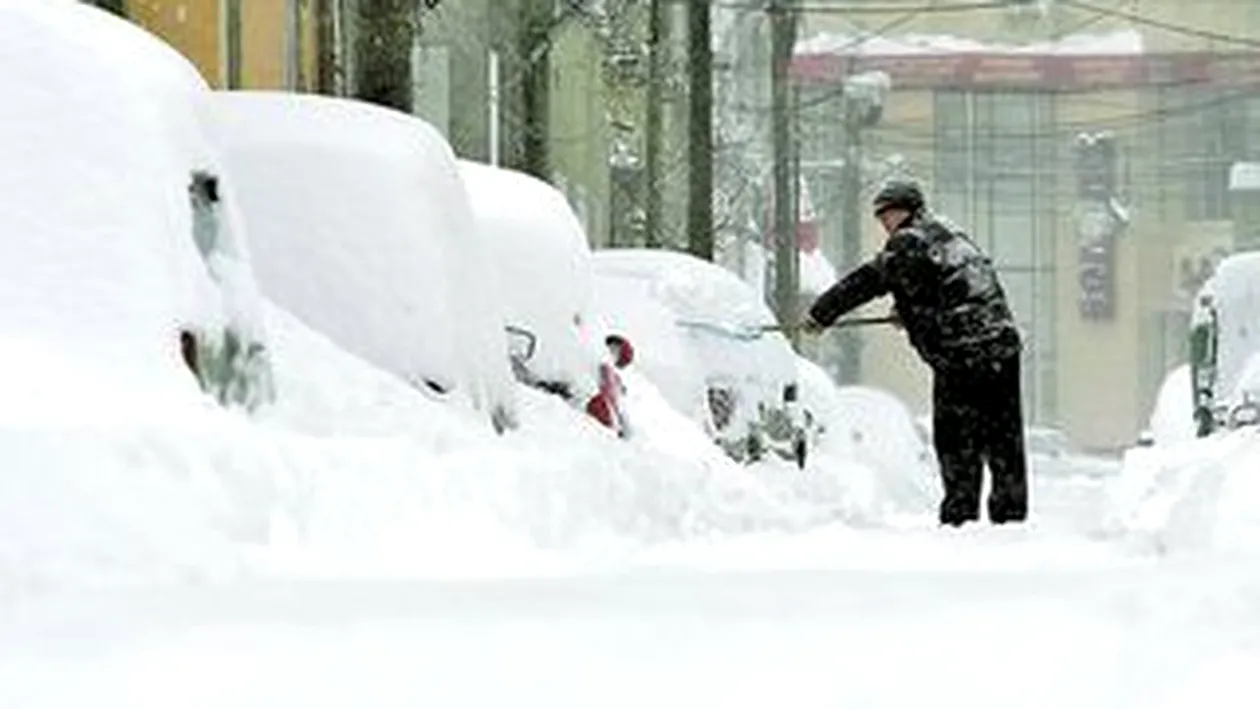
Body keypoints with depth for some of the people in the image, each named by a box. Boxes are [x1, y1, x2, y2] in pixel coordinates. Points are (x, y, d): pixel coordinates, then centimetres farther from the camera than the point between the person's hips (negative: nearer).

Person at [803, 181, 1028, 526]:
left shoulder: (909, 243, -4)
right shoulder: (951, 235, 21)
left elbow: (865, 281, 0)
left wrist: (819, 314, 8)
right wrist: (910, 311, 37)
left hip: (963, 355, -8)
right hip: (1003, 346, 8)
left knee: (957, 442, -2)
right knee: (1004, 439, 10)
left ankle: (960, 516, -2)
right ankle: (1011, 513, 14)